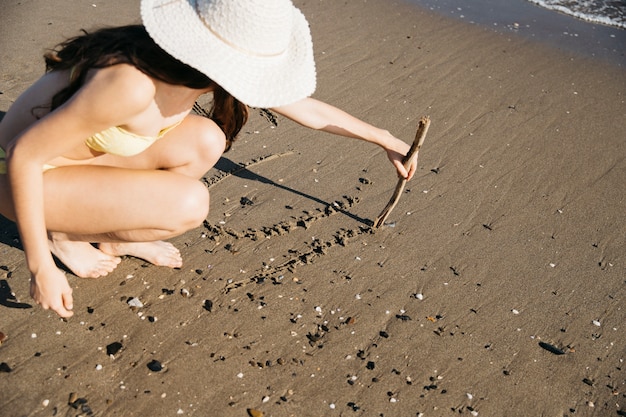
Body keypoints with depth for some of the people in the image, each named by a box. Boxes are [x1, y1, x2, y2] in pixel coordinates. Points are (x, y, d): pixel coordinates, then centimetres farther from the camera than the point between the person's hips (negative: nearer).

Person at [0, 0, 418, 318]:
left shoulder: (199, 67, -12)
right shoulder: (133, 84, -37)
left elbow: (304, 106, -1)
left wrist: (385, 138, 6)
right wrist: (41, 268, -22)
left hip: (82, 157, 7)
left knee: (206, 141, -11)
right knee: (189, 203, -24)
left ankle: (112, 234, 7)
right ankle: (66, 235, 1)